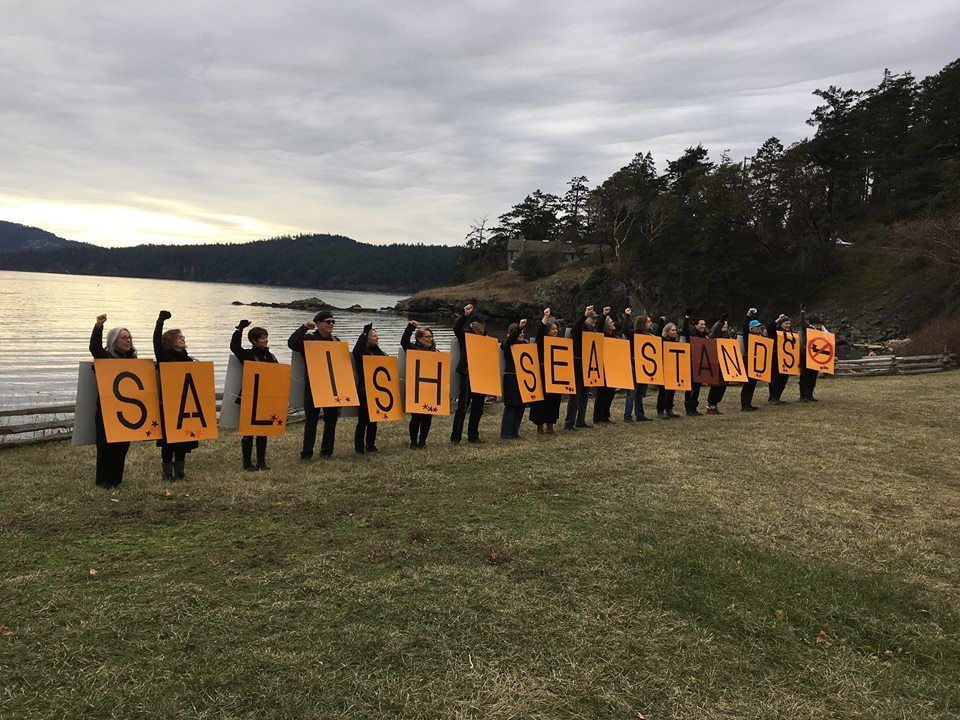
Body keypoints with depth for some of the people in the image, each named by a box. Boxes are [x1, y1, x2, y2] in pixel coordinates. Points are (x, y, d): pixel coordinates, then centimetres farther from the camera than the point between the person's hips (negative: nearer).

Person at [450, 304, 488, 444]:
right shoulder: (465, 334, -3)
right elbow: (456, 328, -24)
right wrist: (465, 315, -36)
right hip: (468, 374, -6)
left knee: (478, 407, 10)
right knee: (463, 406, -5)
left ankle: (473, 435, 19)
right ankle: (455, 437, 1)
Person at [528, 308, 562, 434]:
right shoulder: (542, 342, -4)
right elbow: (539, 333, -24)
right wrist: (545, 317, -27)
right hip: (543, 374, -6)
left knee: (555, 399, 8)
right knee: (542, 399, -4)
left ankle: (550, 426, 18)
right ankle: (540, 426, 4)